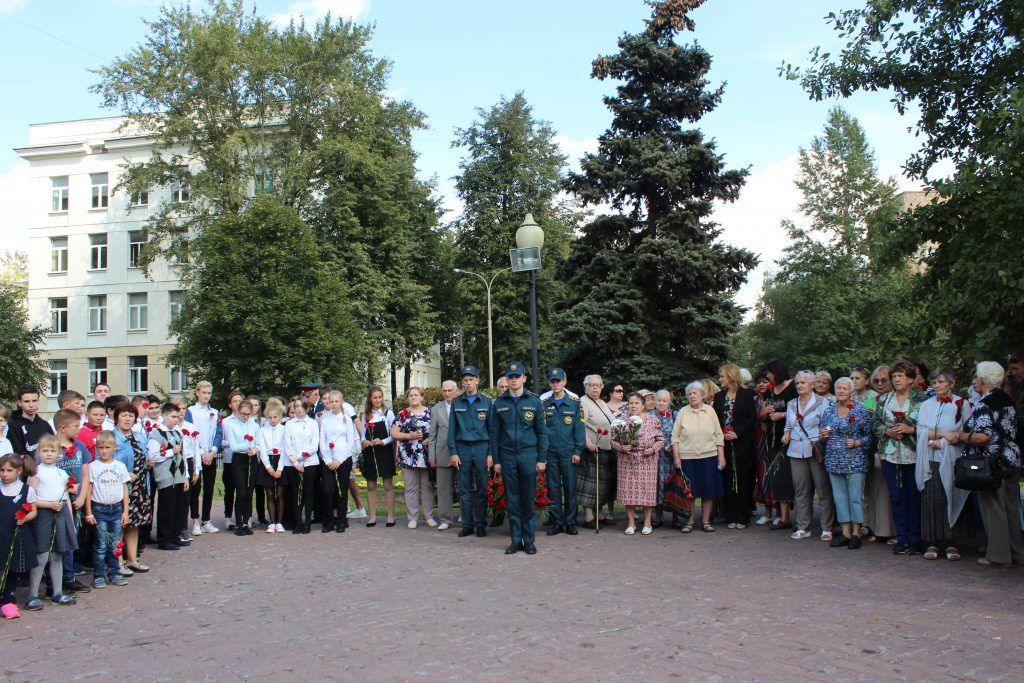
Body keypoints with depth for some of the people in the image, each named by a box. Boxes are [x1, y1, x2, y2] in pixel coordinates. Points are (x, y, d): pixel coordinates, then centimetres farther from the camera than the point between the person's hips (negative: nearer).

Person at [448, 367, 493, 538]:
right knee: (464, 489, 4)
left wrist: (490, 453, -4)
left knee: (482, 488, 1)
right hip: (462, 448, 1)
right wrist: (453, 452, -2)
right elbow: (452, 429, 7)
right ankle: (467, 524, 11)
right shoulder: (456, 403, 8)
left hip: (482, 447, -1)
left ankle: (481, 525, 9)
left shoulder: (486, 402, 4)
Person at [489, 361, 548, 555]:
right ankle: (516, 540, 13)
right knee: (512, 500, 5)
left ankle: (530, 540, 11)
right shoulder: (499, 403, 6)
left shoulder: (534, 401, 4)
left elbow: (542, 432, 4)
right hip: (507, 456, 1)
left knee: (529, 500, 2)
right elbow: (494, 433, 7)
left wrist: (542, 459, -1)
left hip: (529, 454, -1)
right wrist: (496, 460, 3)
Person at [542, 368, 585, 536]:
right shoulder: (543, 405, 6)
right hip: (550, 453, 1)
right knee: (553, 488, 6)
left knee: (570, 488, 3)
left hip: (569, 453, -1)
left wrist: (578, 451, -6)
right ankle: (557, 522, 14)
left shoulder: (574, 404, 3)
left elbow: (579, 429, 1)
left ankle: (570, 522, 12)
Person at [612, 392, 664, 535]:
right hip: (627, 462, 1)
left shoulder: (653, 420, 3)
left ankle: (647, 522, 13)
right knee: (628, 490, 1)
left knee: (647, 489, 0)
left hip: (647, 461, -1)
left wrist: (653, 449, -12)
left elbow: (661, 439, 4)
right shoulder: (622, 421, 5)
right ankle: (631, 522, 13)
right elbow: (613, 440, 6)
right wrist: (621, 447, -12)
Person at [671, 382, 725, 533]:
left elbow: (719, 435, 8)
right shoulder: (682, 412, 4)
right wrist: (676, 457, -3)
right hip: (687, 457, -1)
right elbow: (675, 436, 3)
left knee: (709, 491, 3)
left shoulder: (710, 411, 7)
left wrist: (721, 456, 2)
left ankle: (706, 521, 13)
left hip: (709, 456, 1)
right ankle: (689, 522, 12)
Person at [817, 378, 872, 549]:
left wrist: (857, 442, -16)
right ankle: (846, 533, 15)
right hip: (834, 461, 4)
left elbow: (869, 435, -1)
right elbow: (822, 437, 17)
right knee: (839, 496, 7)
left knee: (856, 496, -1)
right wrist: (822, 436, -5)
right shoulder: (828, 411, 9)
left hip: (855, 461, -4)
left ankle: (856, 533, 9)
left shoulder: (861, 411, -2)